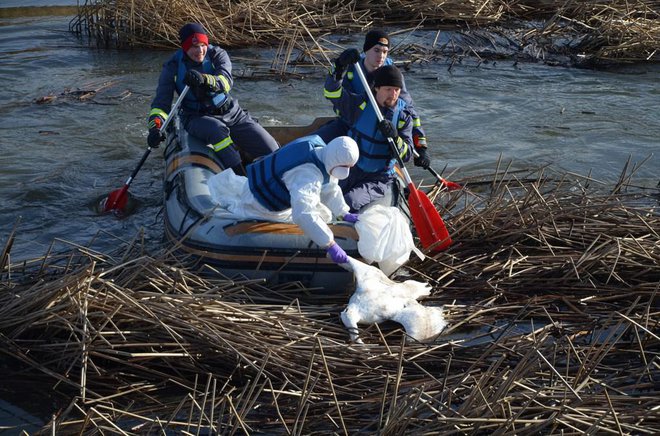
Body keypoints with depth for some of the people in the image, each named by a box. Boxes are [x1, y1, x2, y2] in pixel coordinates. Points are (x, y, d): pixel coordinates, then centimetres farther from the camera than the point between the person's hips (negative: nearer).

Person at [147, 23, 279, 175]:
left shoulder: (217, 54, -6)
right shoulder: (173, 67, -5)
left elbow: (226, 81, -25)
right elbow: (161, 101, -11)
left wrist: (204, 79, -48)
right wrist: (156, 125, -31)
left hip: (230, 113, 2)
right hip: (197, 117, -2)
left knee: (271, 151, -7)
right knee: (216, 129, -41)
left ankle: (242, 157, 24)